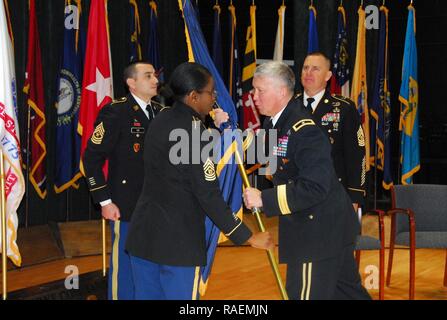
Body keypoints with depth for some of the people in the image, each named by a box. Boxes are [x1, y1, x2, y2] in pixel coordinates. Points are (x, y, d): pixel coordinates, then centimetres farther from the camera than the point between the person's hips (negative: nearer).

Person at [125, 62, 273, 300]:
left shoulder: (160, 122, 8)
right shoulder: (193, 131, -16)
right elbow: (209, 197, -17)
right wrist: (248, 237, -11)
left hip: (143, 235, 8)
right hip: (178, 243, -7)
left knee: (147, 295, 13)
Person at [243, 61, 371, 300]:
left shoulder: (303, 130, -24)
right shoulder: (274, 122, 6)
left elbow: (314, 187, -30)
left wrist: (264, 199, -28)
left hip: (321, 230, -10)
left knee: (306, 293, -1)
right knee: (345, 290, 21)